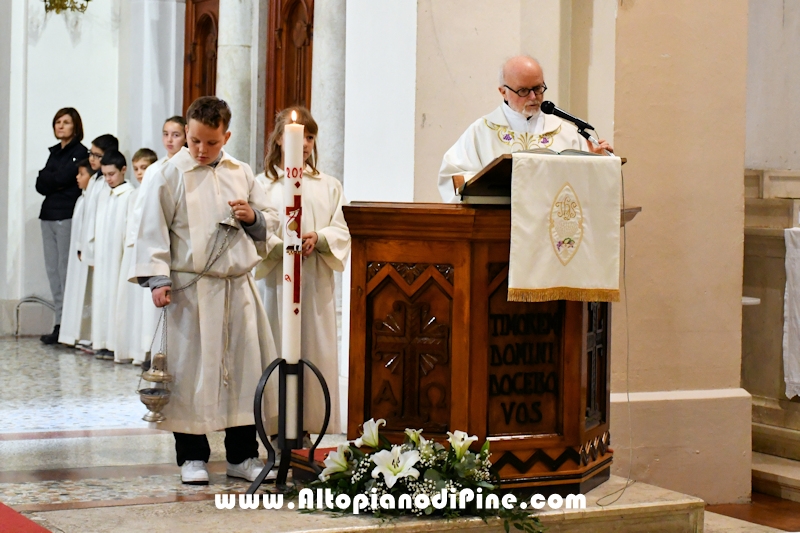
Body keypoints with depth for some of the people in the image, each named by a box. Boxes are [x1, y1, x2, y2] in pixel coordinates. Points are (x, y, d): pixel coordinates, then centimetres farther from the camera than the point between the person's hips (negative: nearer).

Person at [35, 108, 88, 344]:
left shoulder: (79, 152, -3)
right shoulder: (55, 152, 19)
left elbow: (62, 178, -15)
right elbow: (40, 185, 11)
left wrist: (49, 178, 3)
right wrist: (55, 180, -6)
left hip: (67, 217, -8)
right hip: (49, 215, 8)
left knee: (66, 271, -9)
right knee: (52, 270, 6)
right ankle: (60, 324, 8)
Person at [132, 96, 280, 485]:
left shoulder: (241, 173, 11)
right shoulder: (171, 173, -1)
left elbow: (270, 223, 19)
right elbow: (154, 229, -3)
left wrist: (253, 216, -3)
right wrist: (158, 278, -11)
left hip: (238, 287, 4)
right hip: (190, 288, -4)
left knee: (244, 369, 5)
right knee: (192, 372, 0)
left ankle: (242, 455, 16)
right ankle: (192, 457, 11)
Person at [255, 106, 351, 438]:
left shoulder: (329, 187, 13)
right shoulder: (264, 184, 5)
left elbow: (342, 231, 8)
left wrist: (318, 238, -12)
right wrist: (281, 246, -20)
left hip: (316, 283, 2)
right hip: (276, 280, -2)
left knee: (316, 347, 0)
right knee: (277, 347, -3)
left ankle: (308, 422, 6)